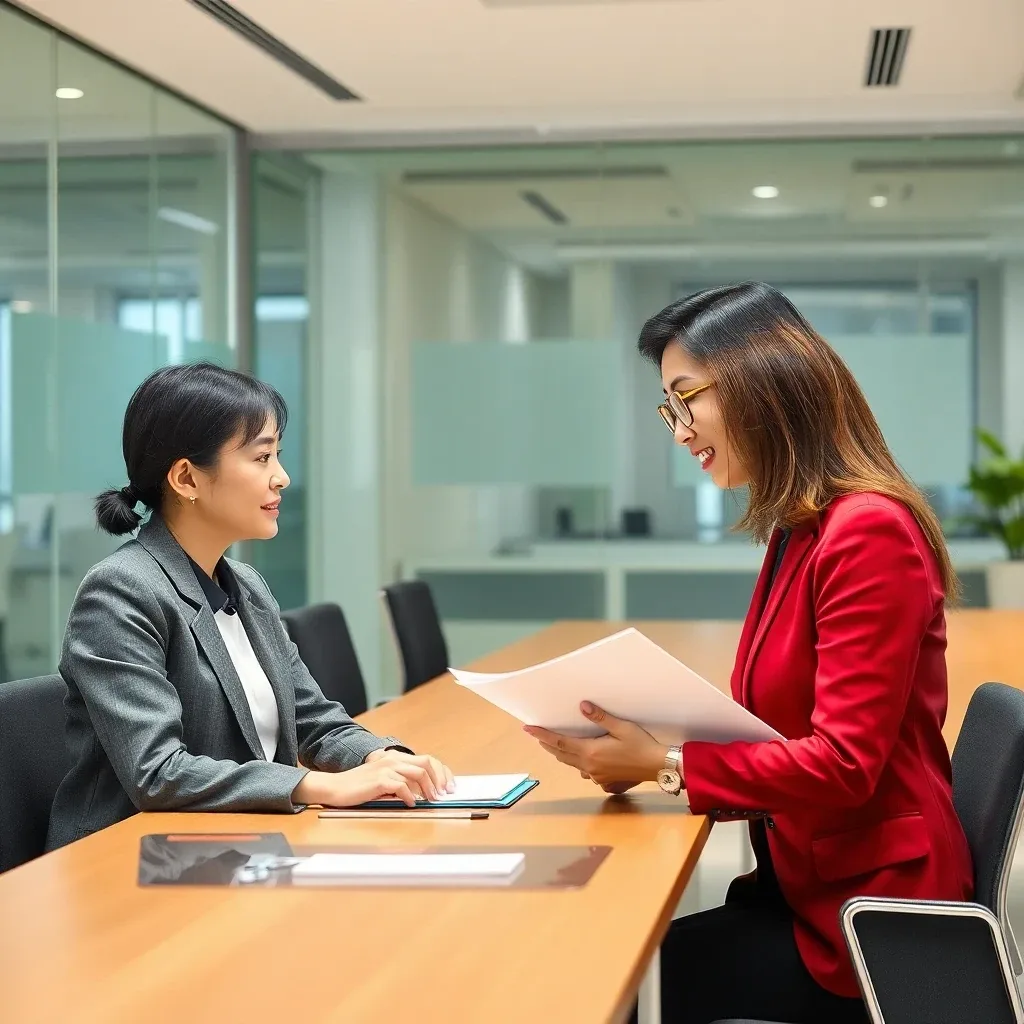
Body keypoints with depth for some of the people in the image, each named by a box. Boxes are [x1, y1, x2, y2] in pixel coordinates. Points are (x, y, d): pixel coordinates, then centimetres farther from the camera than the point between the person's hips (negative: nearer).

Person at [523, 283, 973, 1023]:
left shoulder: (868, 533, -18)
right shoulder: (800, 532, 10)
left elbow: (843, 765, -22)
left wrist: (664, 764, -19)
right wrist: (642, 744, -3)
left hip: (868, 918, -8)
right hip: (810, 886, 8)